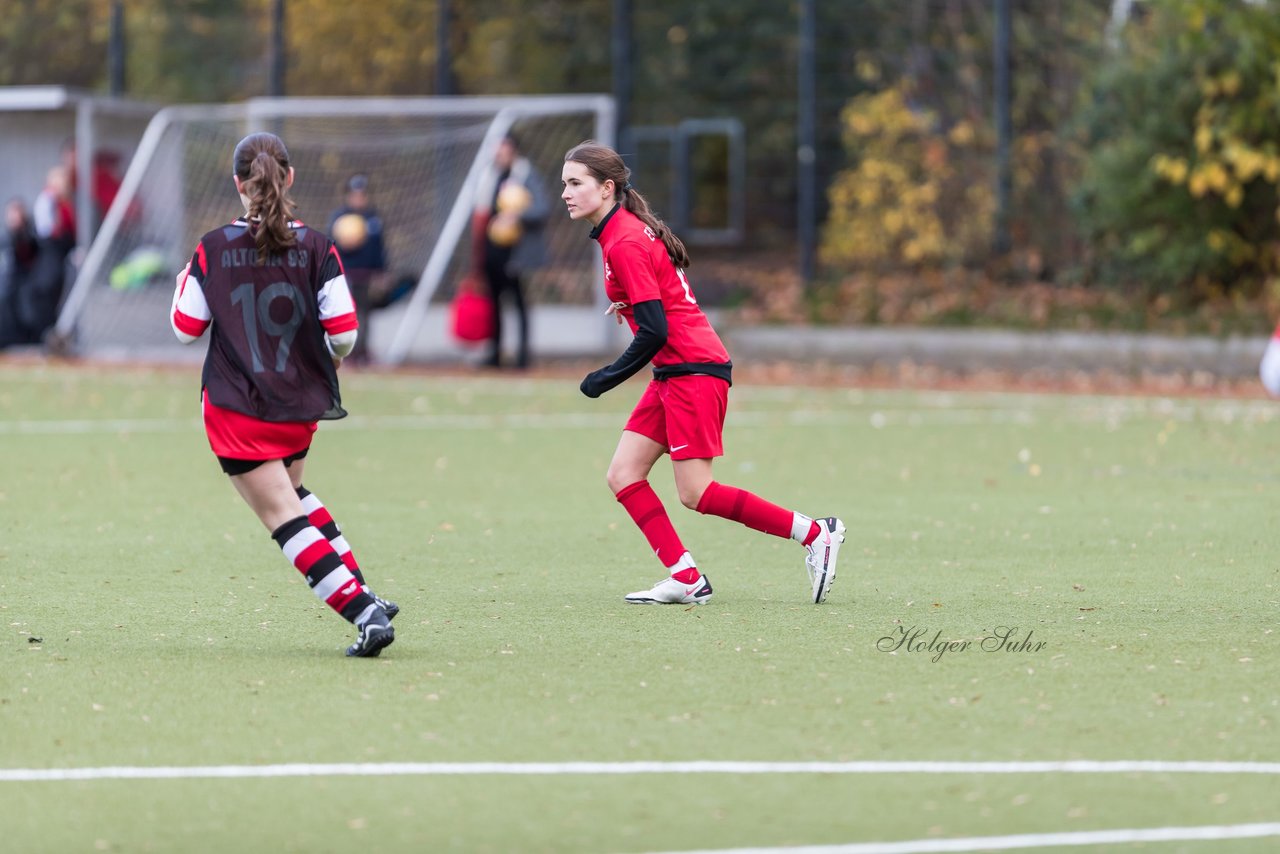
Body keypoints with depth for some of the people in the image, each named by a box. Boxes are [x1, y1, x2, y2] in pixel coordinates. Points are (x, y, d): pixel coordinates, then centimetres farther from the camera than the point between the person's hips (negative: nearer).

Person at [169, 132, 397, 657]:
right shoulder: (315, 248, -6)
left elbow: (186, 329, 1)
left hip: (237, 409, -4)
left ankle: (365, 613, -16)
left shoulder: (213, 250, -8)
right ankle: (362, 593, 22)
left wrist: (183, 285, 21)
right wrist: (332, 358, 16)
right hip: (300, 407, 4)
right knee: (290, 491, 30)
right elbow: (344, 332, -8)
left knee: (285, 518, -2)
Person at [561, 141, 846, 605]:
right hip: (672, 374, 10)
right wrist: (631, 303, 15)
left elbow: (654, 332, -20)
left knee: (696, 493, -9)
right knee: (623, 476, 2)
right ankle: (686, 579, 0)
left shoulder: (625, 244, -17)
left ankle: (815, 534, 0)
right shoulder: (624, 230, 12)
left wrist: (608, 378, -11)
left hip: (693, 370, -10)